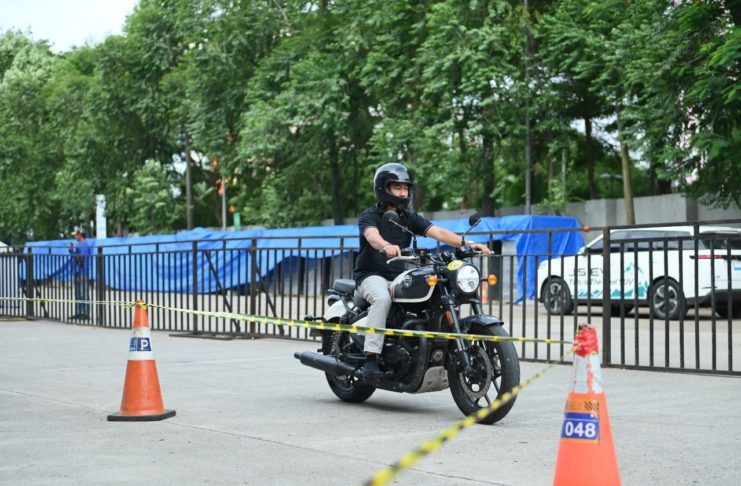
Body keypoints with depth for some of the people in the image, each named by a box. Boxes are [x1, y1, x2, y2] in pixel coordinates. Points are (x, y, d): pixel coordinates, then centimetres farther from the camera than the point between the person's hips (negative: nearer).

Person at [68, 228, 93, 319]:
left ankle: (86, 313, -8)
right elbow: (74, 257, 26)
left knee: (83, 294, -9)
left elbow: (85, 260, -19)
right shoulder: (79, 245, 17)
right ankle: (78, 313, 17)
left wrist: (83, 274, -22)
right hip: (77, 272, 10)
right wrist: (71, 249, 12)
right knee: (78, 294, 12)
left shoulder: (84, 245, -14)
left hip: (82, 273, -10)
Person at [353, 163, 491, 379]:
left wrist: (468, 244, -20)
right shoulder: (368, 216, -4)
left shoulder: (409, 218, 11)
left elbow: (438, 232, -3)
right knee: (382, 298, -37)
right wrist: (386, 246, -52)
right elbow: (372, 235, -28)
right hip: (371, 275, -5)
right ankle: (371, 357, -37)